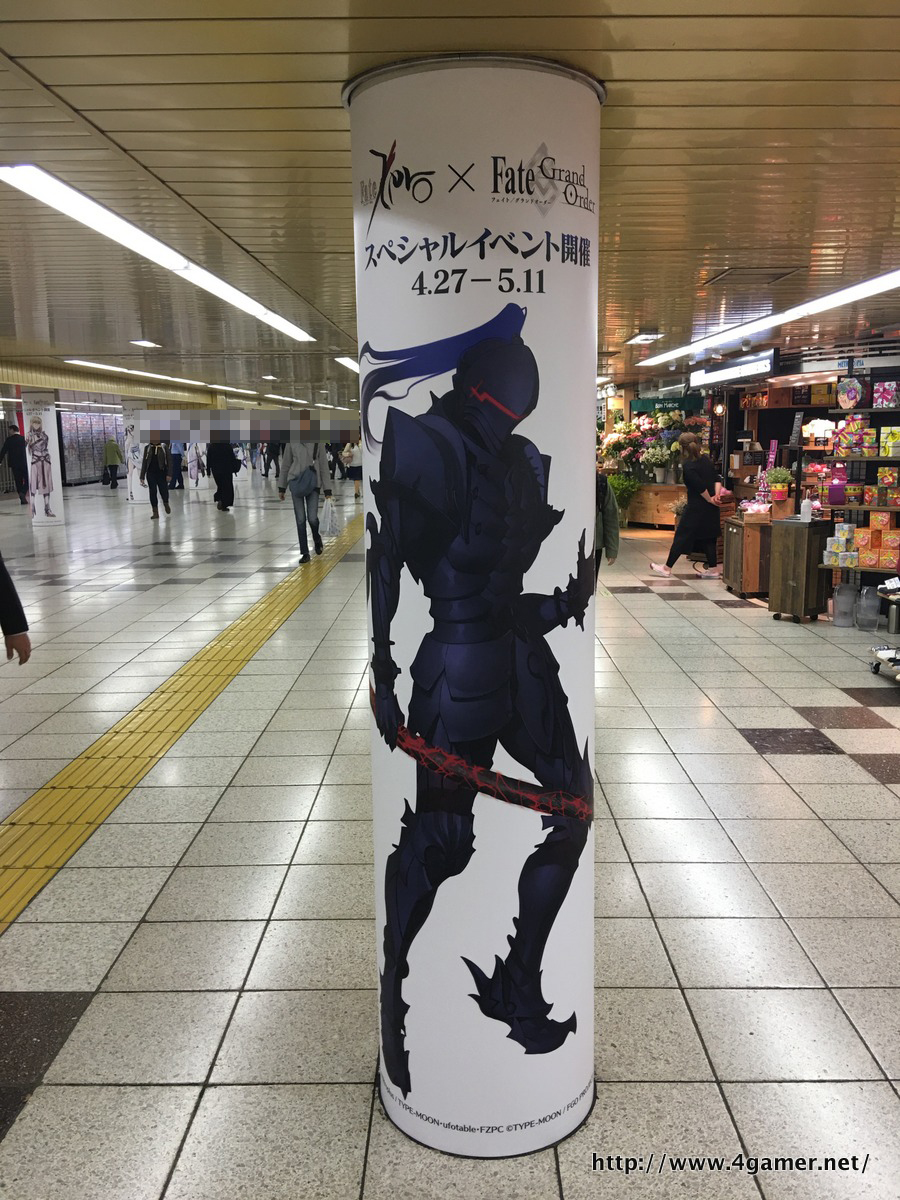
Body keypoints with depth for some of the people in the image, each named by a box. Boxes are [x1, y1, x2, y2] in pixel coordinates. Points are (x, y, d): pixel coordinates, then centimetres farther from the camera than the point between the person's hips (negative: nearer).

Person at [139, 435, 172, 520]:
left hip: (162, 473, -2)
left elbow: (169, 461, -3)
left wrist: (169, 474, -11)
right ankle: (155, 512, 8)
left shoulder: (164, 447, -2)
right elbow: (144, 462, 9)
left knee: (164, 491, 0)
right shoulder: (147, 448, 5)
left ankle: (166, 504, 33)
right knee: (152, 492, 1)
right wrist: (142, 477, 6)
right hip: (151, 474, 2)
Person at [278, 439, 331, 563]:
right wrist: (281, 488, 10)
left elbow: (324, 465, 4)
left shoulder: (318, 442, 2)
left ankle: (316, 539, 26)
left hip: (313, 483, -1)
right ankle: (305, 553, 11)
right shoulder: (292, 442, 4)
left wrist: (327, 490, 1)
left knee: (312, 518, -8)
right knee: (300, 519, 1)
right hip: (296, 482, 1)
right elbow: (285, 464, 10)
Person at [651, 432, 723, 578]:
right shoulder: (705, 460, 8)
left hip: (696, 507, -7)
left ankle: (667, 568, 9)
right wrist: (716, 495, -5)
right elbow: (717, 479, 4)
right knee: (708, 537, 13)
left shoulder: (688, 466, -16)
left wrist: (709, 499, -9)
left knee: (682, 536, 1)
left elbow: (700, 486, -22)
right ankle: (714, 569, 15)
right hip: (710, 509, 7)